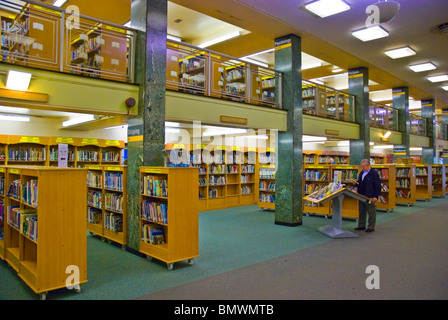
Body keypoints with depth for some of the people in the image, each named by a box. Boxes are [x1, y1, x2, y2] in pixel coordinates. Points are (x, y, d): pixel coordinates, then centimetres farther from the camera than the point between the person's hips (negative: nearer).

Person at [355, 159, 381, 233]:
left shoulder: (374, 173, -10)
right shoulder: (361, 173, 14)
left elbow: (378, 186, -13)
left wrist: (376, 196, -17)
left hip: (370, 197, -8)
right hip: (361, 196, 8)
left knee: (371, 212, 1)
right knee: (361, 212, 13)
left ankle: (371, 227, 10)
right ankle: (361, 226, 23)